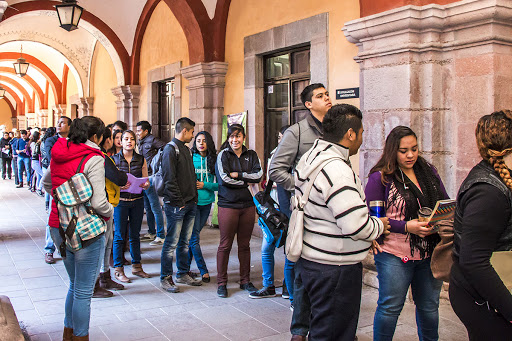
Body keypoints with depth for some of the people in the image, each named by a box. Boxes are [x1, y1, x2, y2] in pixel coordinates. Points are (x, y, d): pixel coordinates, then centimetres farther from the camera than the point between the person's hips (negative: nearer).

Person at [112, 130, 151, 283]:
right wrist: (119, 185, -22)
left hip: (137, 200, 3)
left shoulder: (141, 160, 5)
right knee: (119, 236, 2)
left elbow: (146, 182, 9)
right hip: (120, 200, -3)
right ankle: (118, 269, 12)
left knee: (135, 235, 12)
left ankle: (136, 266, 23)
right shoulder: (114, 159, -2)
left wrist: (145, 184, -14)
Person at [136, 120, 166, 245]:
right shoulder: (141, 142, 16)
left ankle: (161, 236, -1)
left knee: (155, 207, -6)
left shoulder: (152, 140, -10)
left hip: (151, 178, -9)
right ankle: (152, 233, 26)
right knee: (148, 207, 16)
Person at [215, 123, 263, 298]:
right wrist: (246, 182, -5)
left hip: (248, 205, 3)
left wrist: (238, 174, -10)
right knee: (225, 245, 1)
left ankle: (245, 281, 22)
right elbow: (223, 178, -11)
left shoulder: (251, 155, 11)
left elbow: (258, 175, -3)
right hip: (228, 205, -3)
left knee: (244, 245, 11)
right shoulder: (223, 155, 1)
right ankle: (221, 282, 12)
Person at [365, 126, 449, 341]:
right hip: (394, 255, -5)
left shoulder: (429, 172, 9)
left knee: (429, 306, 17)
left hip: (430, 253, 5)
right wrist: (407, 227, -21)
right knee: (390, 306, 6)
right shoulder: (380, 178, -7)